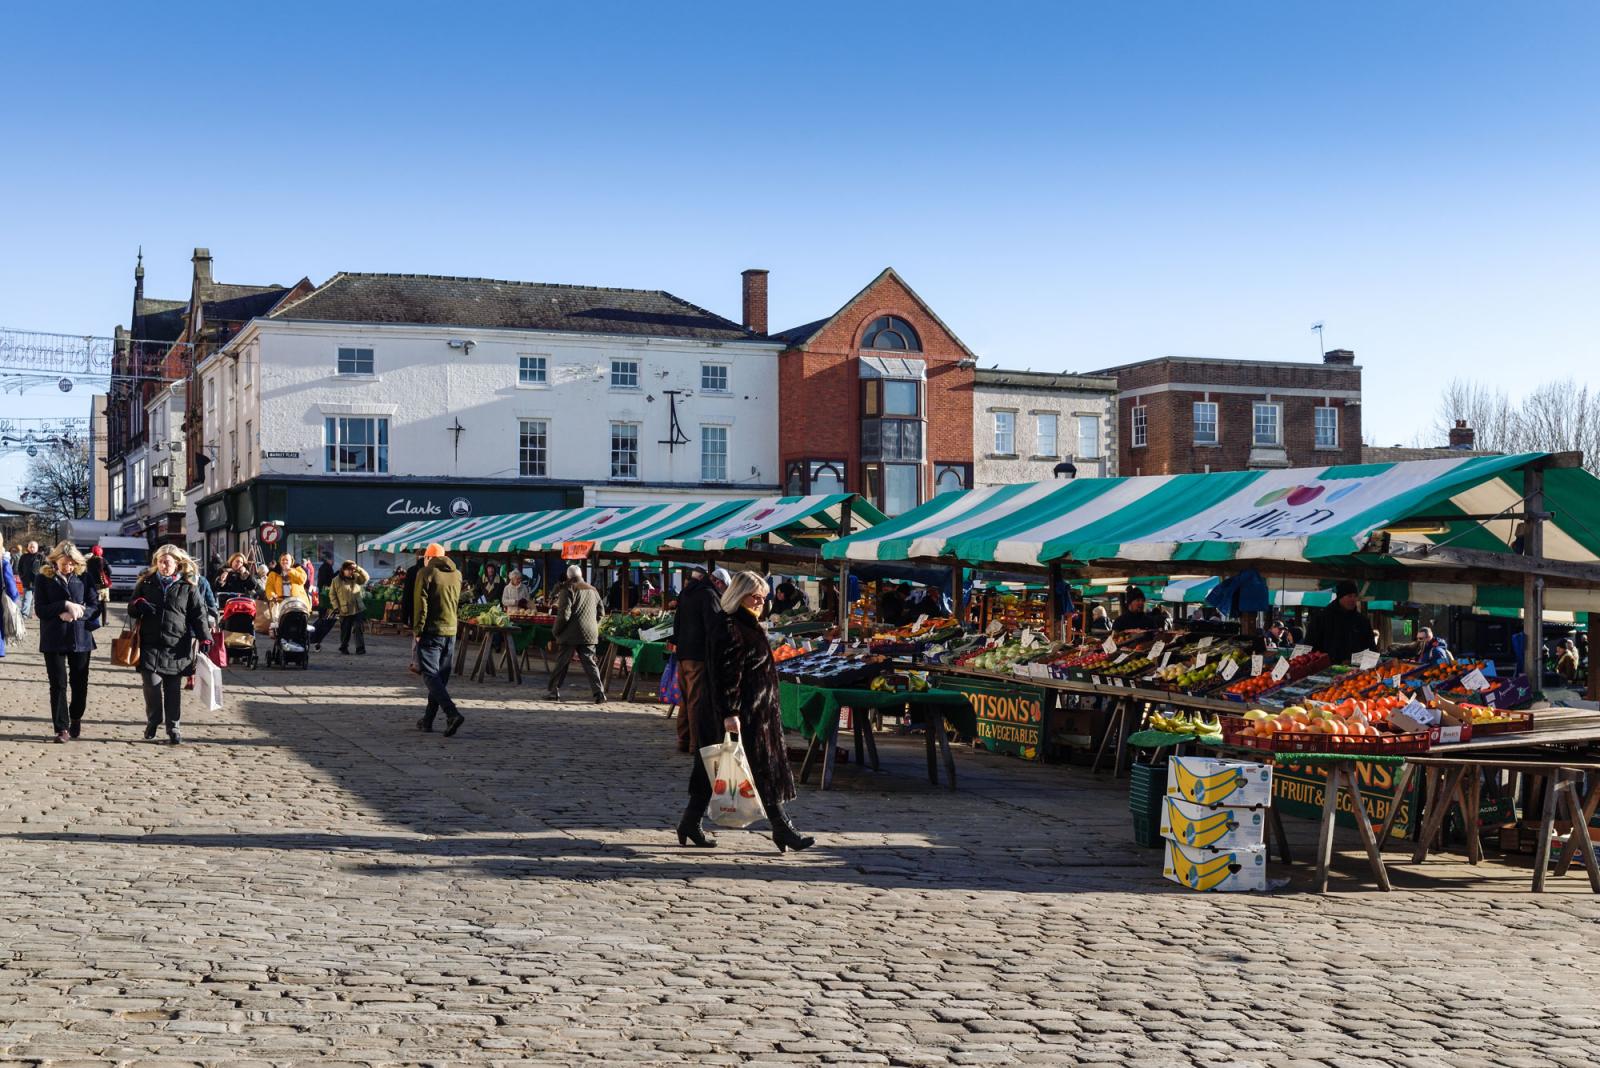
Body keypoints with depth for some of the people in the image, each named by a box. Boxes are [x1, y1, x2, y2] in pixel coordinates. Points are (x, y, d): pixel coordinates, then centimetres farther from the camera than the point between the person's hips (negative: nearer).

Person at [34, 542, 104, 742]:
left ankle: (76, 719, 31)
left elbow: (95, 606, 2)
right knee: (58, 685, -1)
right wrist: (66, 605, -17)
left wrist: (77, 612, -15)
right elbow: (41, 610, -7)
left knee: (80, 683, 9)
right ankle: (62, 728, 4)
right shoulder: (43, 579, 0)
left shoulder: (83, 578, 4)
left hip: (80, 638, 2)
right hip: (54, 640, -2)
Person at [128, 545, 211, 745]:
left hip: (176, 647, -1)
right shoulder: (146, 583, 10)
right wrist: (138, 605, -9)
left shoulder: (188, 587, 4)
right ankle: (153, 720, 14)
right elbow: (131, 610, 15)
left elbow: (198, 615, 3)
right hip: (150, 644, 1)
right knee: (152, 684, -8)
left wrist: (204, 638, -8)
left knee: (173, 689, 3)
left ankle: (172, 727, 13)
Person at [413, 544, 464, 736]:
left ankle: (452, 714, -25)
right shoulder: (457, 574, 11)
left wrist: (417, 632, -10)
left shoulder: (426, 573, -7)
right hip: (451, 632, 6)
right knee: (441, 677, 12)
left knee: (430, 675, -8)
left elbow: (421, 605, -12)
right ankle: (428, 720, 18)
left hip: (431, 631, -6)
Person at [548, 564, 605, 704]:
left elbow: (564, 614, -12)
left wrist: (556, 631, -1)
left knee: (561, 664, 6)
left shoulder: (568, 590, -7)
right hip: (589, 634, 4)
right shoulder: (593, 591, 11)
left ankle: (554, 692, 11)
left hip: (570, 635, -4)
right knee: (590, 664, 3)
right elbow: (600, 613, 16)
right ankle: (599, 693, -8)